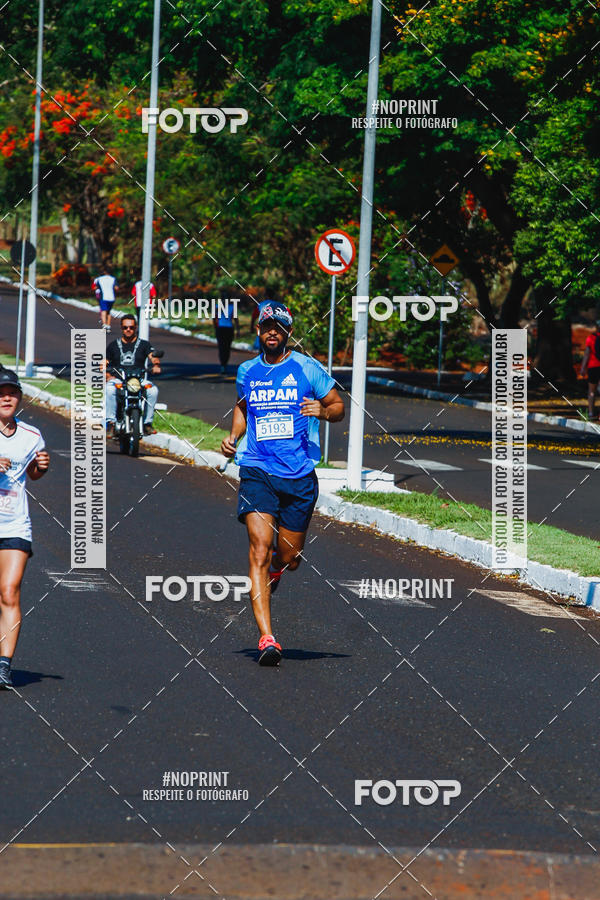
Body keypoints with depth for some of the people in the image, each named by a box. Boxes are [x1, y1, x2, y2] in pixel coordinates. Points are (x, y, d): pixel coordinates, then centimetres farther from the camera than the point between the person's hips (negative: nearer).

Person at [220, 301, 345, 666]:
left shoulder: (308, 368, 0)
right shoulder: (247, 372, 9)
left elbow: (339, 406, 6)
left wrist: (324, 411, -16)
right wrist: (232, 437, 10)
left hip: (299, 476, 0)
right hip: (257, 471, 0)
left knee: (290, 559, 8)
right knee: (260, 550, -17)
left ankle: (272, 570, 48)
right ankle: (267, 638, -20)